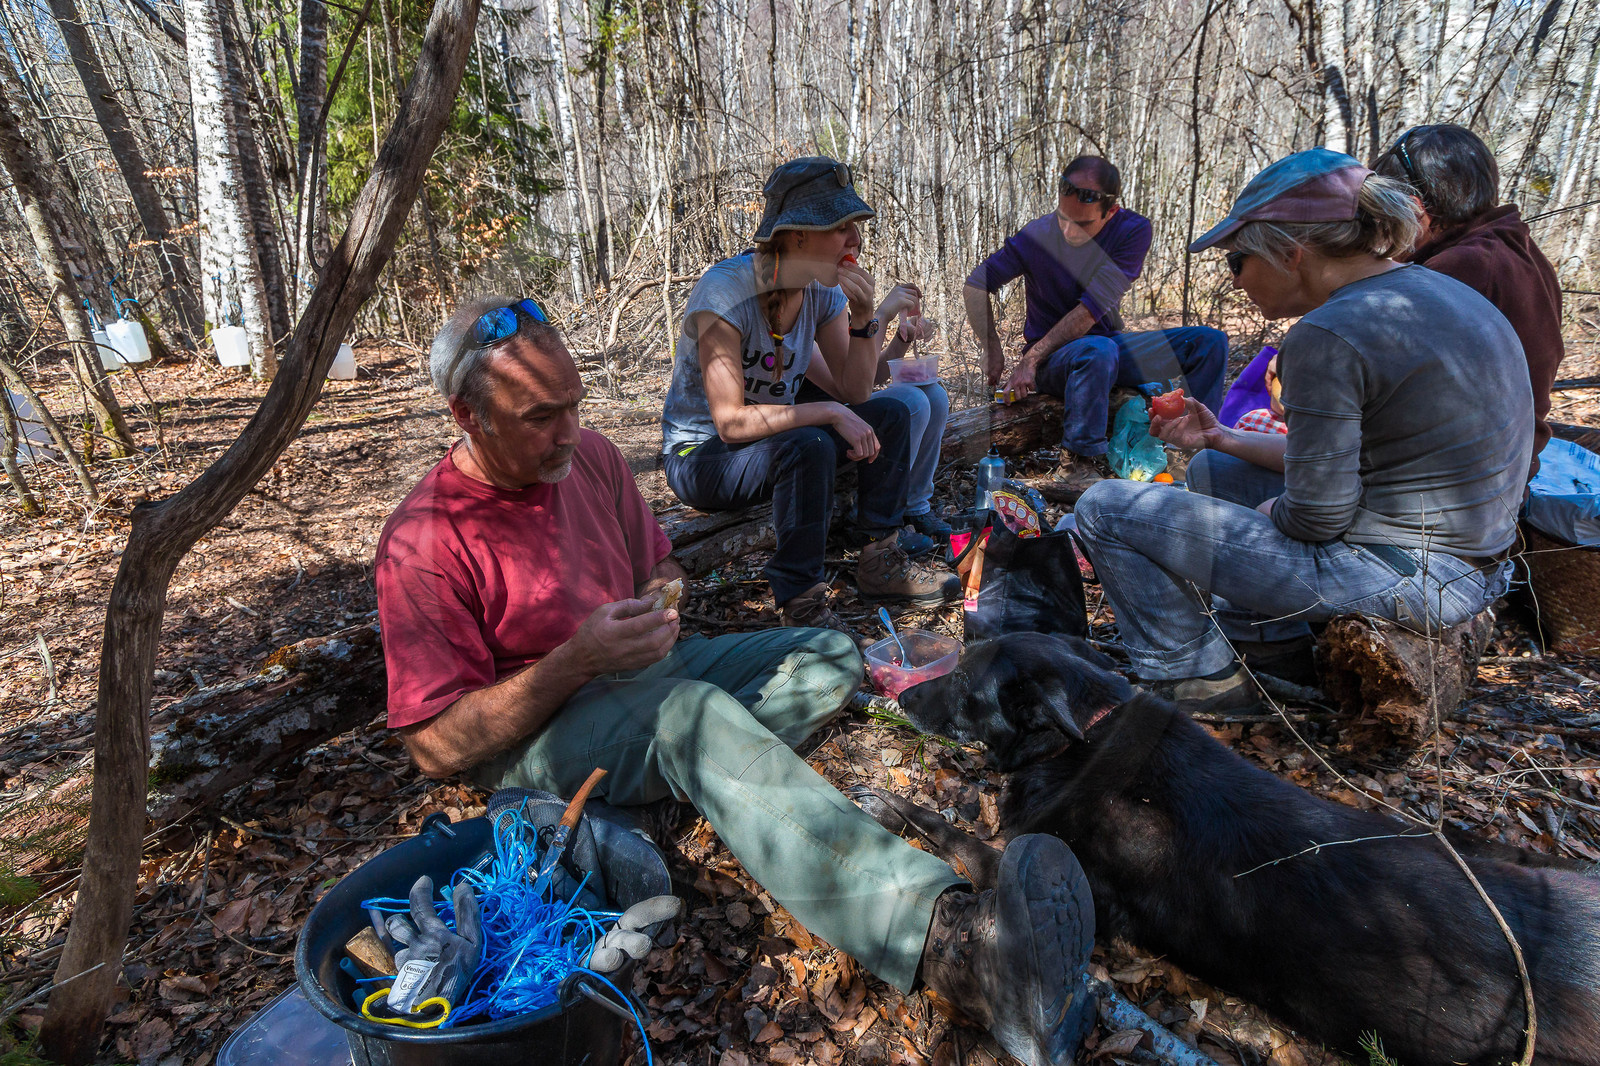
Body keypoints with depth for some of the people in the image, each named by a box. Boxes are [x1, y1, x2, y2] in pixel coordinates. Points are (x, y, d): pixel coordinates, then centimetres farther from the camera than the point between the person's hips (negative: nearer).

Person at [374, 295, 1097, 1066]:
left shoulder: (589, 457, 1)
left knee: (830, 657, 1)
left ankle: (686, 770, -24)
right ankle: (946, 938, -57)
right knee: (688, 710, -40)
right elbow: (436, 747, -17)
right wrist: (573, 663, -27)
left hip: (634, 669, 8)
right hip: (531, 730, -7)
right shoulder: (424, 544, -16)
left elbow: (654, 568, 16)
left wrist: (654, 601, -7)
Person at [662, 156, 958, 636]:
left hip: (773, 442, 7)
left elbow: (854, 393, -5)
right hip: (700, 455, -7)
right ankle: (801, 603, -21)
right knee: (808, 446, -35)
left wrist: (863, 316, -19)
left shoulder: (824, 289, -4)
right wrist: (830, 412, -30)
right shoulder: (725, 290, -25)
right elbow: (731, 421, -30)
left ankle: (880, 560, 1)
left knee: (890, 414, -6)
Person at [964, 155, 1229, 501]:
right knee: (1099, 350, -40)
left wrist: (1031, 358, -25)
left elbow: (1091, 310, -19)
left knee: (1210, 341, -10)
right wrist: (992, 350, -16)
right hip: (1053, 360, -4)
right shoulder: (1037, 236, -13)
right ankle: (1081, 463, -34)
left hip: (1108, 346, 4)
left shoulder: (1133, 230, -11)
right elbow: (975, 285, -6)